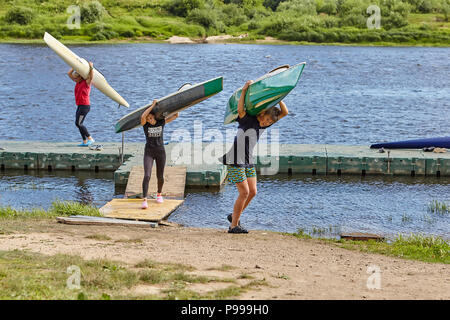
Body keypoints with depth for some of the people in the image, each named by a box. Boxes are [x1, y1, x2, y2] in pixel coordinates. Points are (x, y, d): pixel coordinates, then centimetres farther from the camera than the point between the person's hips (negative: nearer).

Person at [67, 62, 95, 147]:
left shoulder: (87, 82, -8)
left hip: (85, 106, -9)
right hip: (79, 106, 9)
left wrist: (91, 67, -35)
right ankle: (85, 142, 9)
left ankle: (90, 139, -8)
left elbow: (91, 77, -28)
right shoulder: (78, 82, 13)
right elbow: (69, 73, 17)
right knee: (79, 124, 7)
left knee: (78, 123, -12)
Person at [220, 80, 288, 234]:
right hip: (235, 161, -8)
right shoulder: (248, 120, -16)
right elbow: (240, 110, -38)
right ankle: (234, 225, 0)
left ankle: (234, 216, 25)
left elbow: (284, 112, 6)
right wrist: (244, 90, -40)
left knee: (252, 192, 6)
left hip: (248, 162, 8)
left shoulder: (263, 124, 5)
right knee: (244, 192, -10)